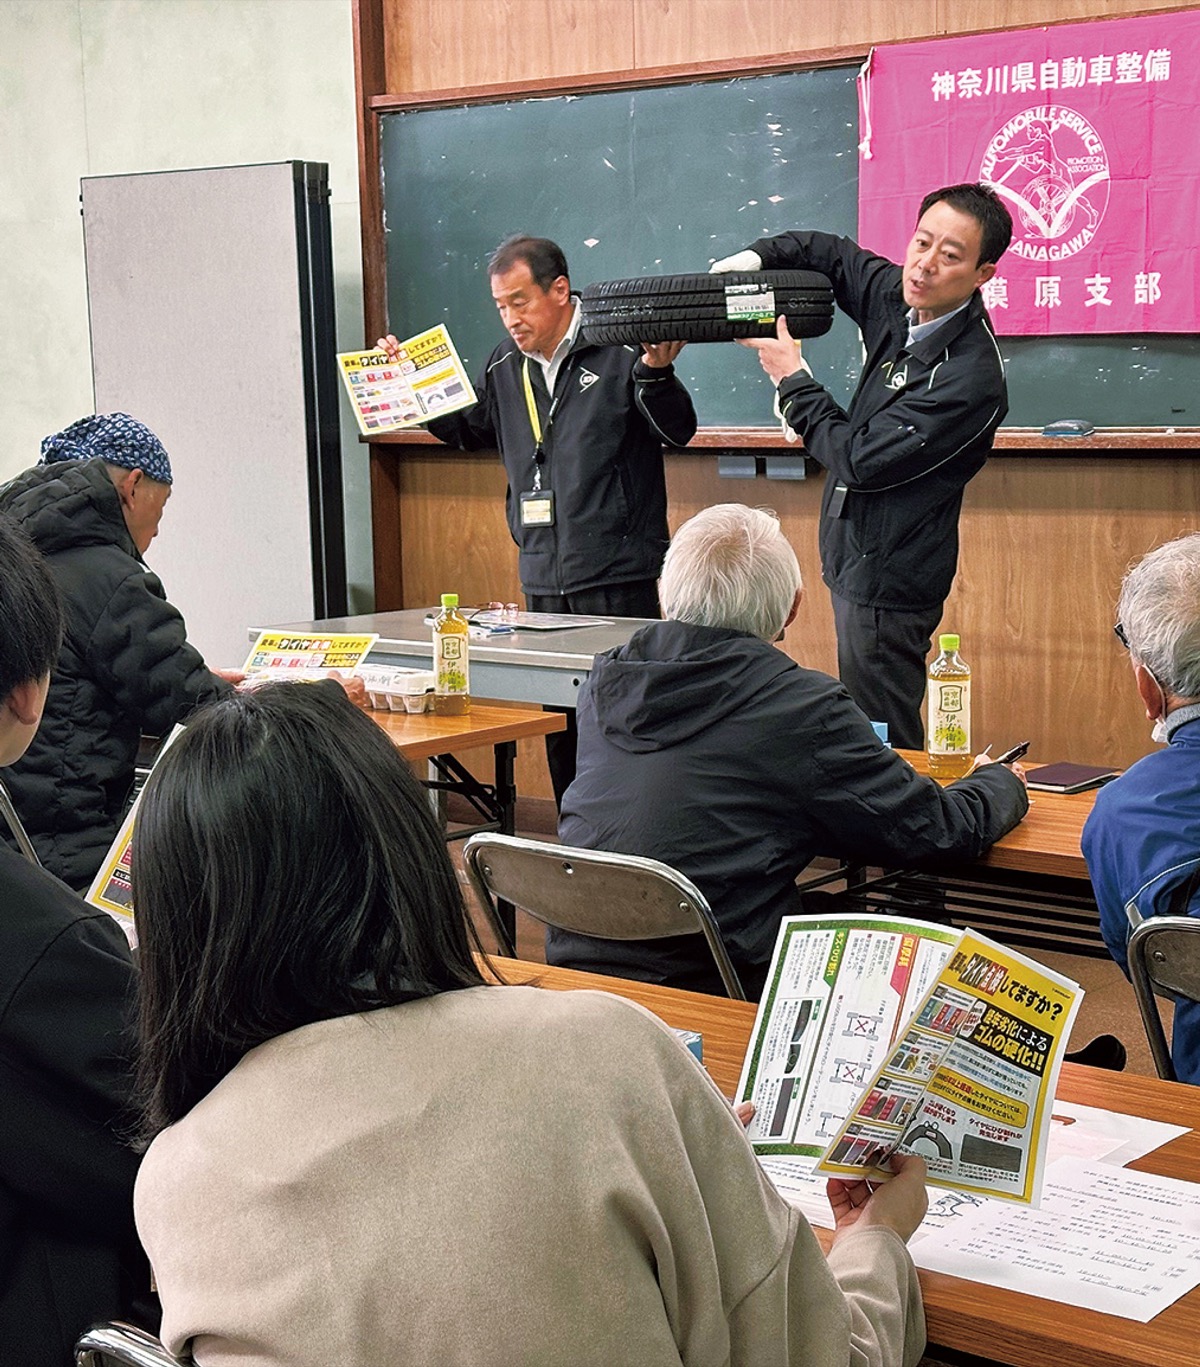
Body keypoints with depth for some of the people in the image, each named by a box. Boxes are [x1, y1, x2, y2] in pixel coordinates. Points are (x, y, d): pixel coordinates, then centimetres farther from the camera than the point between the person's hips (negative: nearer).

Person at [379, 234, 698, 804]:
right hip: (543, 580, 6)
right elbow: (471, 429, 28)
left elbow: (679, 432, -9)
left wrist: (656, 374, -26)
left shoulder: (620, 348, -8)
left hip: (620, 578, -6)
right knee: (559, 724, 11)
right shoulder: (505, 365, 11)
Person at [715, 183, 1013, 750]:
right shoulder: (902, 300, 1)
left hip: (886, 583, -9)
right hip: (858, 562, 9)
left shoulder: (969, 377, -23)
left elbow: (860, 460, -20)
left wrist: (792, 378, -10)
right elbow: (831, 254, 20)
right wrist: (750, 259, 2)